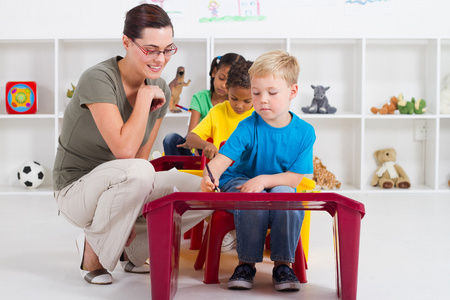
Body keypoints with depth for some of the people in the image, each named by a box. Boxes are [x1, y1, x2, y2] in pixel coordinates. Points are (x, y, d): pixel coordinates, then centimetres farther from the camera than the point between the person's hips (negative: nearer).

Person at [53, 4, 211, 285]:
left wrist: (130, 211, -9)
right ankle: (93, 254, -11)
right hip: (77, 189, -7)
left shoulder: (160, 90, -1)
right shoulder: (99, 79, -23)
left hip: (121, 188, 7)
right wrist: (144, 96, -23)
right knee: (137, 173, -38)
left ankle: (129, 249, 11)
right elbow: (125, 150, -33)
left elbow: (142, 155, 1)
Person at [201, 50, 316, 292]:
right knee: (253, 199, -35)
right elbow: (222, 159, -22)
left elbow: (295, 178, -11)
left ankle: (282, 265, -20)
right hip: (239, 183, -1)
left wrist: (264, 180, -27)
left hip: (280, 186, 1)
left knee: (285, 193, -34)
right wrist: (210, 176, -45)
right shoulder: (248, 127, -12)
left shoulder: (304, 132, -8)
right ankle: (246, 264, -17)